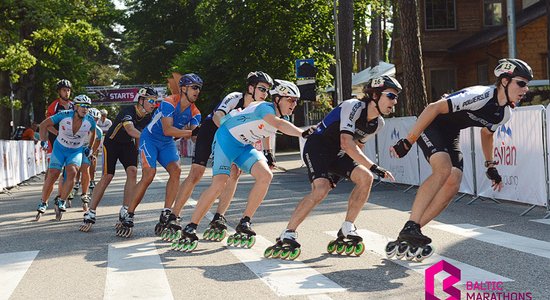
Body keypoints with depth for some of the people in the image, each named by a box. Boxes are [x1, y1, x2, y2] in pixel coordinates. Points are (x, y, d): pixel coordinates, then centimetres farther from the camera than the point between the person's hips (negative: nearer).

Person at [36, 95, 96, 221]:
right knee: (52, 175, -11)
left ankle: (61, 202, -13)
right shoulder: (64, 115, -21)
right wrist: (43, 141, -8)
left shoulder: (90, 121, -16)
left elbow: (93, 133, 10)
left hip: (76, 151, 1)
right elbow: (44, 125, -8)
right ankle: (43, 203, 7)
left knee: (72, 172, -25)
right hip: (59, 149, -1)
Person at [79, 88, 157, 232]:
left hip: (128, 145, 5)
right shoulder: (128, 111, -29)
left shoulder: (148, 118, -8)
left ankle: (125, 212, -12)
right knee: (107, 177, -11)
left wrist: (137, 152, 5)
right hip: (112, 143, -5)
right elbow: (130, 129, -48)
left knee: (132, 171, -17)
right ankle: (90, 214, -1)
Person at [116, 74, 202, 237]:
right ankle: (128, 217, -12)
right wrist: (191, 132, -37)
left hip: (167, 143, 6)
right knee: (149, 175, -20)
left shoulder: (194, 112, -4)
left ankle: (166, 215, -11)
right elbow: (167, 130, -33)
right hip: (150, 138, -6)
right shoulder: (169, 103, -23)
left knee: (176, 170, -17)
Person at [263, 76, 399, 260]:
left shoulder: (378, 123, 1)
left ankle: (346, 231, -4)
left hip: (338, 155, 8)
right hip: (317, 147, -8)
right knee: (321, 188, -28)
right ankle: (287, 236, -20)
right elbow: (346, 144, -34)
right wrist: (374, 168, -37)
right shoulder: (353, 107, -24)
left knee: (365, 177, -14)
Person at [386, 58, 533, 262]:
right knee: (443, 169, -31)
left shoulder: (505, 113, -3)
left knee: (453, 184, -10)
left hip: (450, 135, 8)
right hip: (430, 126, -8)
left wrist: (491, 166, 23)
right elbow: (434, 108, -30)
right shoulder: (480, 96, -30)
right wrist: (407, 142, -29)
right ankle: (410, 228, -32)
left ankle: (407, 237, -6)